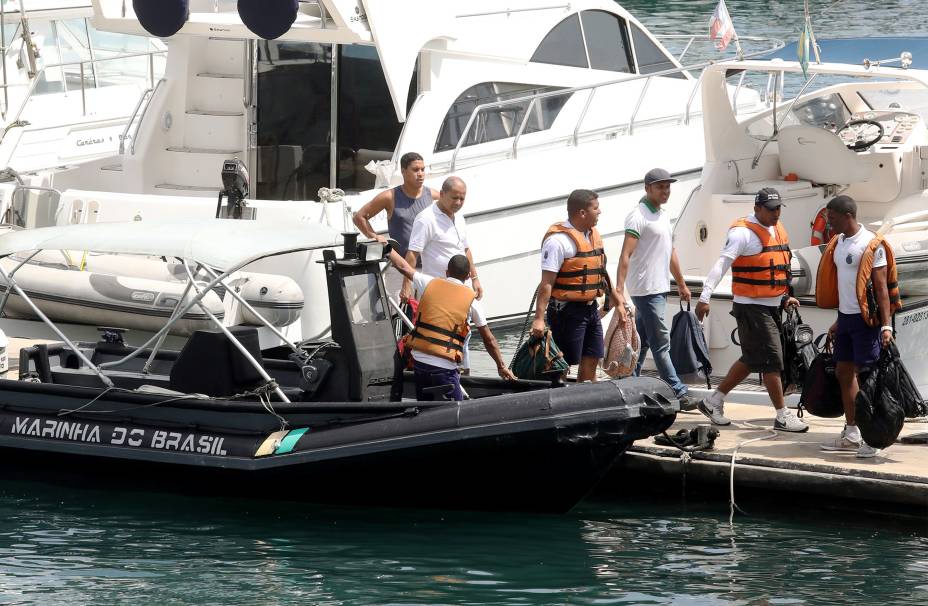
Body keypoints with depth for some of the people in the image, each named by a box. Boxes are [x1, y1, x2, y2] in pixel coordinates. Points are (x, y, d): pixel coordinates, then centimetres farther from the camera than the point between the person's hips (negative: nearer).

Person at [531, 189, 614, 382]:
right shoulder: (558, 240, -17)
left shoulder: (593, 234, 12)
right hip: (568, 309, -9)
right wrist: (539, 319, -25)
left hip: (590, 307, 9)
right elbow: (547, 282, -21)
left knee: (590, 363, 10)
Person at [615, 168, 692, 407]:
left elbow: (671, 252, 28)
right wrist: (619, 292, -28)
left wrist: (681, 284, 31)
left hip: (660, 288, 9)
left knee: (641, 342, 11)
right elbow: (626, 255, -20)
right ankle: (677, 392, -8)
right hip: (646, 289, -9)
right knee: (661, 342, -8)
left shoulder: (663, 216, 17)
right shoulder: (638, 217, -13)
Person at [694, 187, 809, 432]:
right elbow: (721, 265, -22)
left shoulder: (778, 230, 12)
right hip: (751, 308, -9)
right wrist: (705, 297, -30)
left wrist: (785, 297, 20)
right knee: (771, 360, -7)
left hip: (772, 306, 9)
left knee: (752, 360, 14)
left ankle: (713, 401, 23)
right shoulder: (743, 233, -15)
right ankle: (783, 416, -1)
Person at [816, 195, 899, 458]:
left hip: (866, 318, -8)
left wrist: (886, 325, -20)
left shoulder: (871, 245, -13)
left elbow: (881, 287, -15)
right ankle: (851, 434, 19)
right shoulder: (838, 243, 11)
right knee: (844, 373, 11)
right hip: (846, 318, 8)